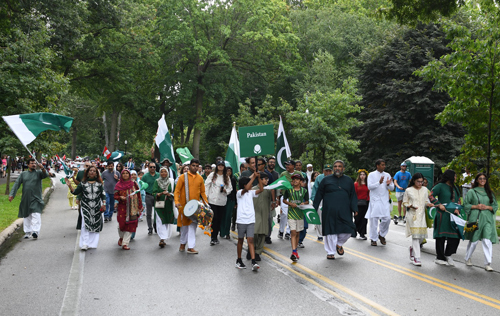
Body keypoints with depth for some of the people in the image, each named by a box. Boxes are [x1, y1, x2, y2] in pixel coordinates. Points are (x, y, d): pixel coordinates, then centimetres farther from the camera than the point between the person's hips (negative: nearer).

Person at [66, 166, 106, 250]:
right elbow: (75, 192, 0)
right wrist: (70, 186, -13)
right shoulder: (83, 183, 3)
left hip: (96, 207, 1)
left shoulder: (99, 184, 5)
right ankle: (85, 244, -11)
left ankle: (92, 243, 16)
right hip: (85, 207, -1)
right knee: (85, 224, -13)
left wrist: (104, 204, 0)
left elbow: (103, 195, 7)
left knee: (95, 224, 4)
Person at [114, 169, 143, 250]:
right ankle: (121, 237, 31)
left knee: (130, 225, -4)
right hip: (122, 207, 0)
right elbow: (115, 195, 7)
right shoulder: (118, 185, 5)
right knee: (121, 224, -2)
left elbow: (138, 196, 8)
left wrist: (140, 206, 5)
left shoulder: (134, 184, 6)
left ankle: (125, 244, 1)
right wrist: (120, 197, -15)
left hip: (132, 208, 0)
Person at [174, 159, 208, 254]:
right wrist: (177, 202, -18)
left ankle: (191, 247, -3)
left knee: (193, 225, -4)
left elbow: (202, 192, 14)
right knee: (184, 225, 9)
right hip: (184, 205, -2)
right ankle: (183, 244, 28)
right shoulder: (183, 177, -2)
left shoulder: (200, 178, 8)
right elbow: (177, 191, -4)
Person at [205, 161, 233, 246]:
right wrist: (205, 197, -4)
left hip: (222, 201, 3)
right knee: (214, 219, -7)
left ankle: (215, 237, 18)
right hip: (212, 200, -2)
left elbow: (230, 188, 12)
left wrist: (225, 190, -9)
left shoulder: (227, 177, 10)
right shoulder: (212, 175, 4)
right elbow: (207, 186, 3)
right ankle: (213, 238, 0)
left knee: (219, 220, 5)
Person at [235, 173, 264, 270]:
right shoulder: (239, 193, -6)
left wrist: (259, 178, -9)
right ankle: (239, 260, 24)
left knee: (250, 240, -4)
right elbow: (246, 189, -27)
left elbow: (261, 189, -1)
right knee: (240, 240, 10)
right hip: (241, 220, -3)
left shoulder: (251, 193, 10)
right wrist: (253, 177, -24)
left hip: (251, 220, 3)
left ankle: (254, 262, -12)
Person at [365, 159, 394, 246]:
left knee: (387, 218, -6)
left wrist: (388, 184, -12)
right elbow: (369, 186, -10)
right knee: (373, 219, 0)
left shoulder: (387, 175, 11)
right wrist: (379, 182, -23)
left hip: (385, 200, 3)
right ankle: (373, 239, 12)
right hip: (375, 200, -3)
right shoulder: (371, 175, 1)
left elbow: (392, 188, 10)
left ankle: (382, 234, 19)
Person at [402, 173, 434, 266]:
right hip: (412, 215, -4)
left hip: (422, 215, 4)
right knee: (415, 235, -9)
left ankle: (412, 248, 33)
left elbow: (426, 201, 17)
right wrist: (410, 206, -16)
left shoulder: (425, 189, 10)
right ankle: (416, 258, -4)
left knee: (422, 236, 3)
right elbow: (404, 202, 3)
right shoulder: (408, 190, -2)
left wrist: (428, 204, -6)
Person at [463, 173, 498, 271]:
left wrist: (487, 207, -5)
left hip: (487, 219, 2)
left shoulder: (489, 192, 15)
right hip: (475, 219, -2)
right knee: (473, 240, 4)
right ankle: (468, 258, 26)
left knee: (487, 240, -11)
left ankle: (488, 264, -10)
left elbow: (495, 206, 14)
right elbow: (465, 204, 4)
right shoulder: (471, 192, 7)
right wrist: (476, 206, -10)